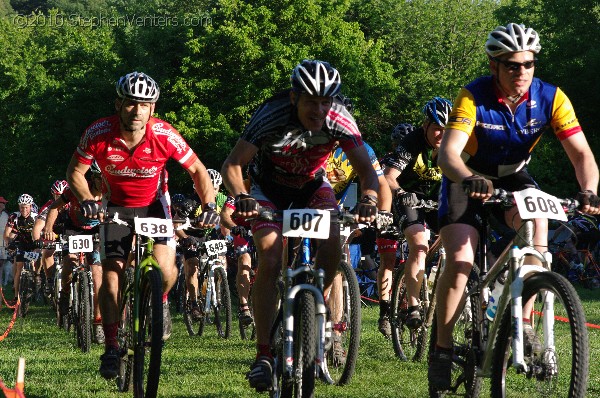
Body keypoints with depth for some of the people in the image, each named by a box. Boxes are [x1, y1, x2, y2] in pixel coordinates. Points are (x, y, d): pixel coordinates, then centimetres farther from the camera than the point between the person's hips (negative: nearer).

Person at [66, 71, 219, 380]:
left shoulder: (164, 135, -26)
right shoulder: (98, 134, -24)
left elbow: (198, 170, -12)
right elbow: (75, 171, -10)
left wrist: (209, 206, -26)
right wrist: (86, 200, -29)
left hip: (153, 204, -1)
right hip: (116, 207, 1)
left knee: (165, 269, -23)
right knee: (111, 275, -9)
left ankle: (160, 303, 12)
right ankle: (112, 348, 4)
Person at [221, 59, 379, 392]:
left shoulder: (339, 119, -27)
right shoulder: (272, 116, -33)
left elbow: (366, 170, -27)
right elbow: (232, 164, -32)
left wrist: (368, 199, -49)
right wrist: (240, 197, -52)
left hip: (312, 185, 2)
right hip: (269, 188, -2)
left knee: (333, 242, -25)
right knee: (270, 261, -21)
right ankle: (263, 354, -18)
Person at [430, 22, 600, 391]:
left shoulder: (550, 98, -21)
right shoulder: (474, 97, -28)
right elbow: (448, 153, -38)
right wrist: (470, 180, -60)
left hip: (514, 178, 2)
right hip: (468, 178, -2)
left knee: (537, 226, -29)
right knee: (459, 261, -19)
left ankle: (523, 324, -17)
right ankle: (443, 350, -4)